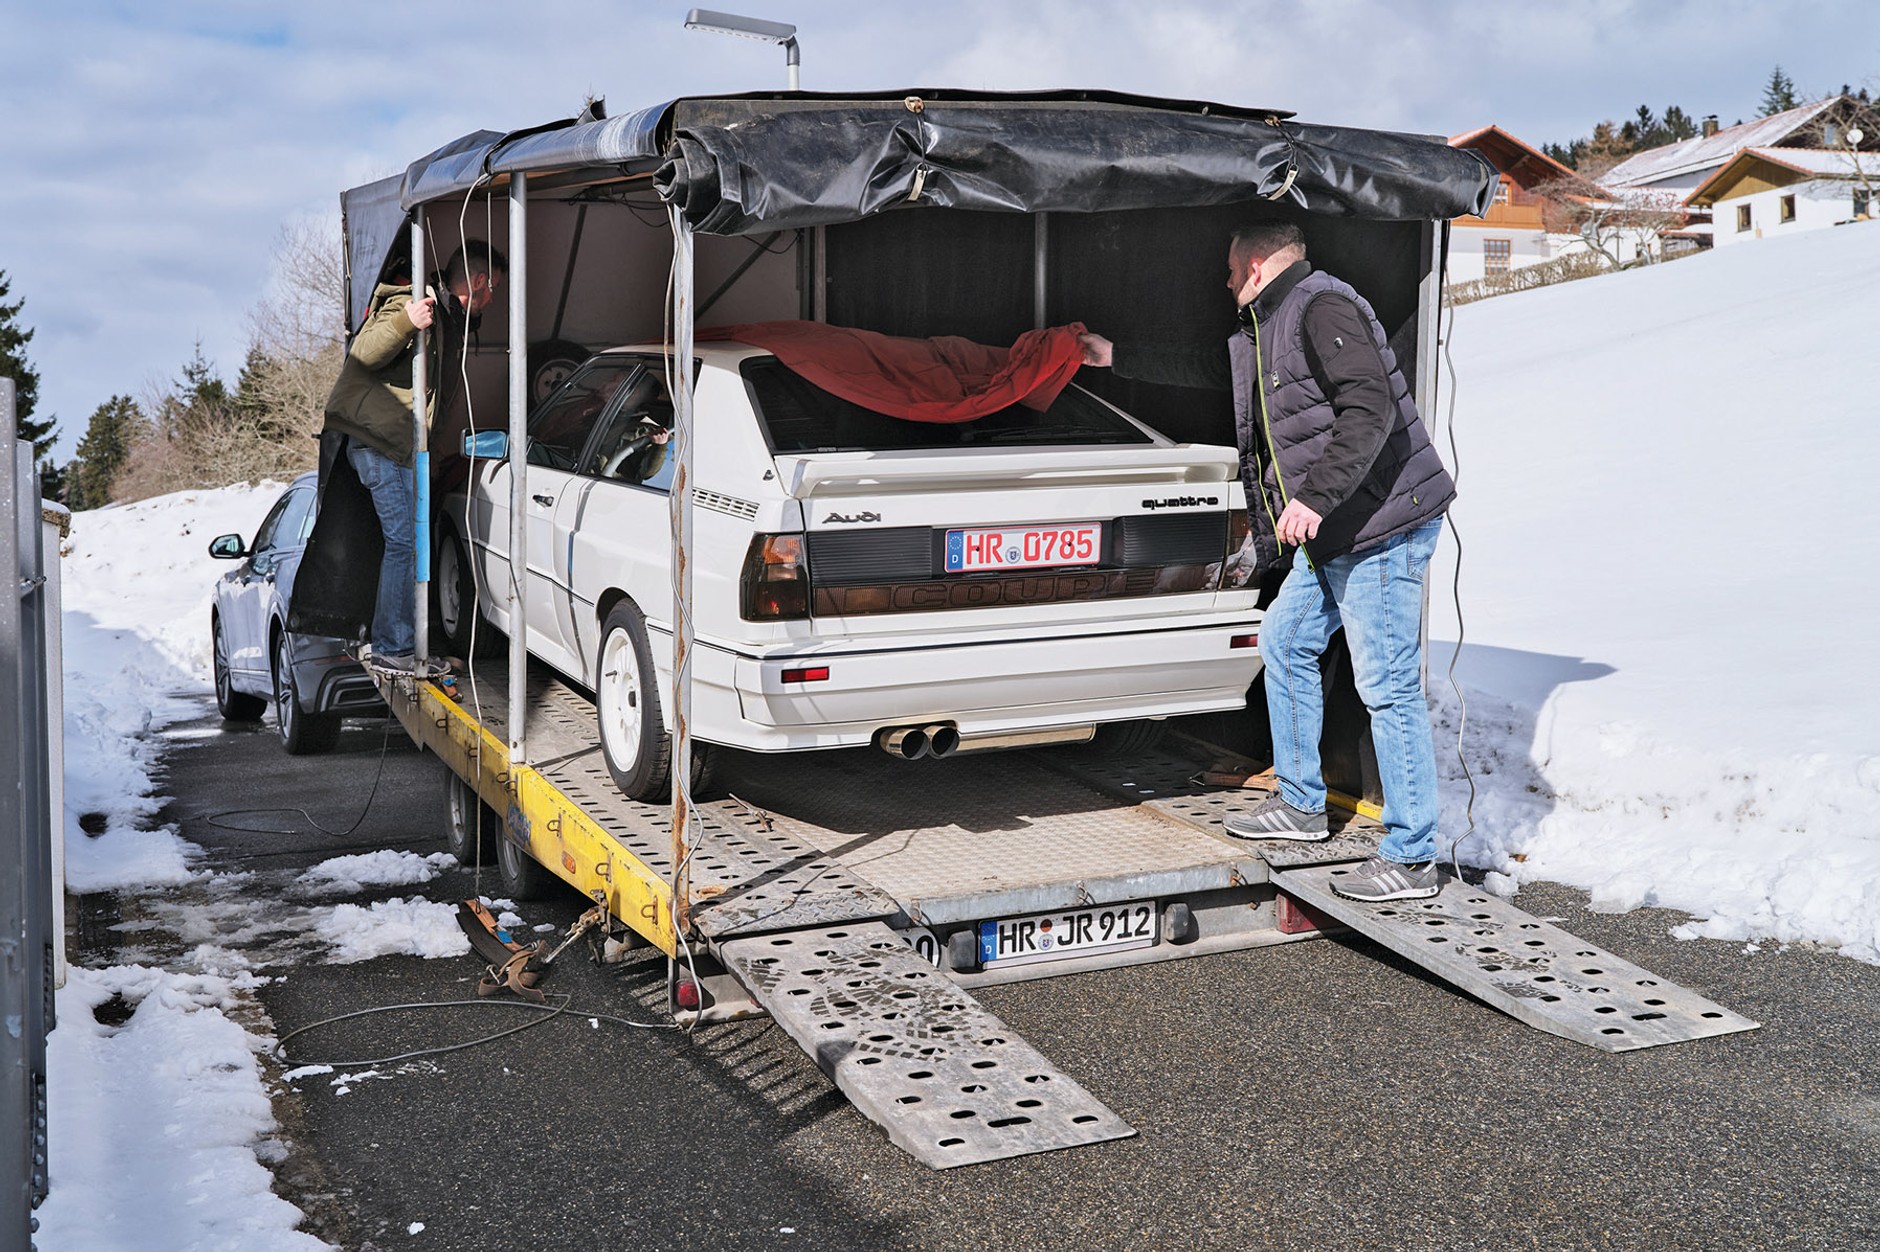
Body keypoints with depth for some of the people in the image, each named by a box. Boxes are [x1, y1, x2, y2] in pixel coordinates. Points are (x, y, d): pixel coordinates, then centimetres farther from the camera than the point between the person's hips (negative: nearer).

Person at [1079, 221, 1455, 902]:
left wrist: (1314, 498, -29)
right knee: (1285, 641, 19)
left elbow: (1369, 409, -25)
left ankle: (1412, 858, -2)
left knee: (1387, 685, -8)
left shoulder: (1322, 308, -14)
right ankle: (1301, 804, 30)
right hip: (1334, 535, 11)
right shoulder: (1266, 329, 18)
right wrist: (1117, 356, 37)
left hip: (1384, 527, -11)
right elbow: (1205, 370, 34)